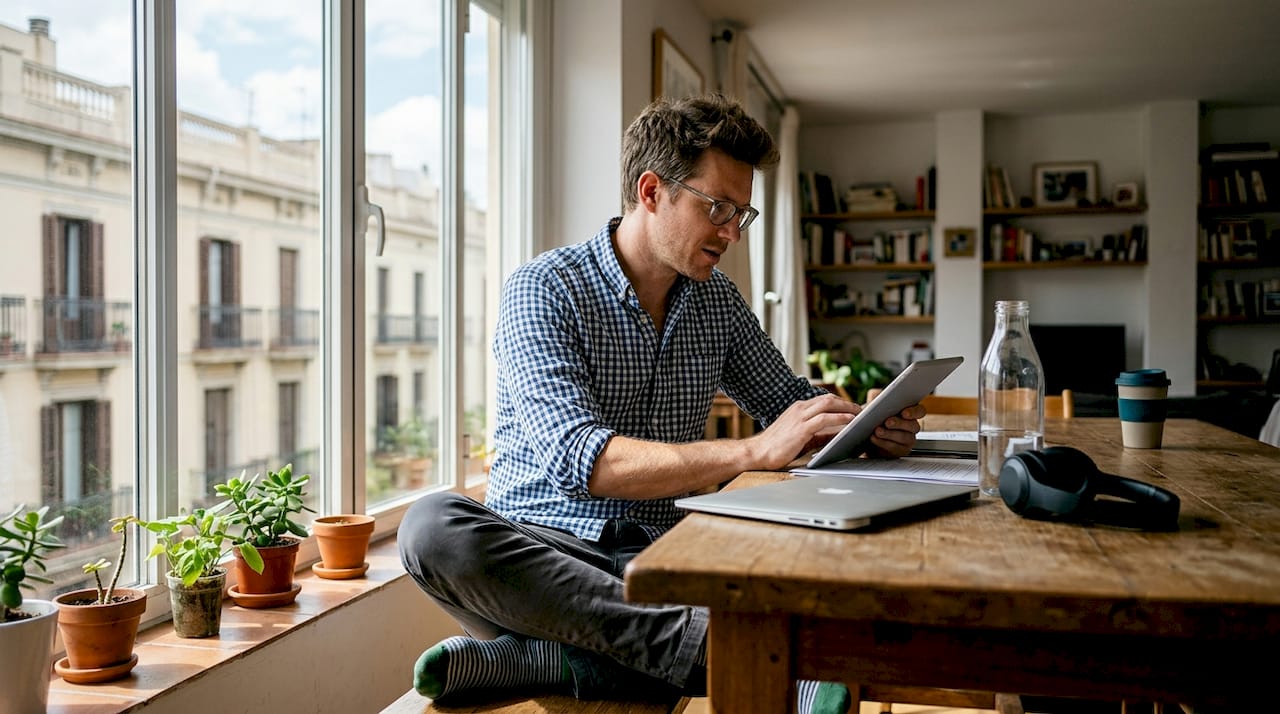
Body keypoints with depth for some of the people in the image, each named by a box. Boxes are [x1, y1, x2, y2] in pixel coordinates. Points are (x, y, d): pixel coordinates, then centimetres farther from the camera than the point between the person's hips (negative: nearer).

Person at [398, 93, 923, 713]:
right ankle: (707, 641, -38)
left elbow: (788, 400, 23)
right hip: (541, 549, -3)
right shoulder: (544, 289, -8)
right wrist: (755, 451, -28)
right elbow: (577, 459, -21)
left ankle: (542, 660, -26)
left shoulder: (718, 301, 11)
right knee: (433, 526, -36)